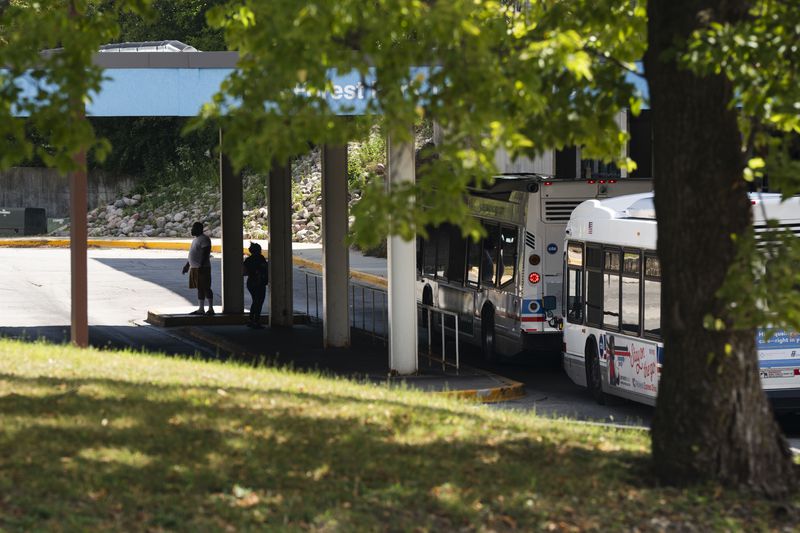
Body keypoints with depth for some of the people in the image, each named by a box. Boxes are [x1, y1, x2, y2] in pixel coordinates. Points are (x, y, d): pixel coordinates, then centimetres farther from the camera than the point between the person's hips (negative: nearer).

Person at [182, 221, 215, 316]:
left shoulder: (204, 239, -14)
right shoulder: (196, 239, 17)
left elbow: (206, 253, -20)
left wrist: (201, 266, -26)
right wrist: (187, 265, 24)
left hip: (202, 268, -10)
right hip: (194, 268, 10)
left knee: (206, 288, -7)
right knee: (200, 289, 11)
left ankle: (211, 309, -4)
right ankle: (201, 309, 15)